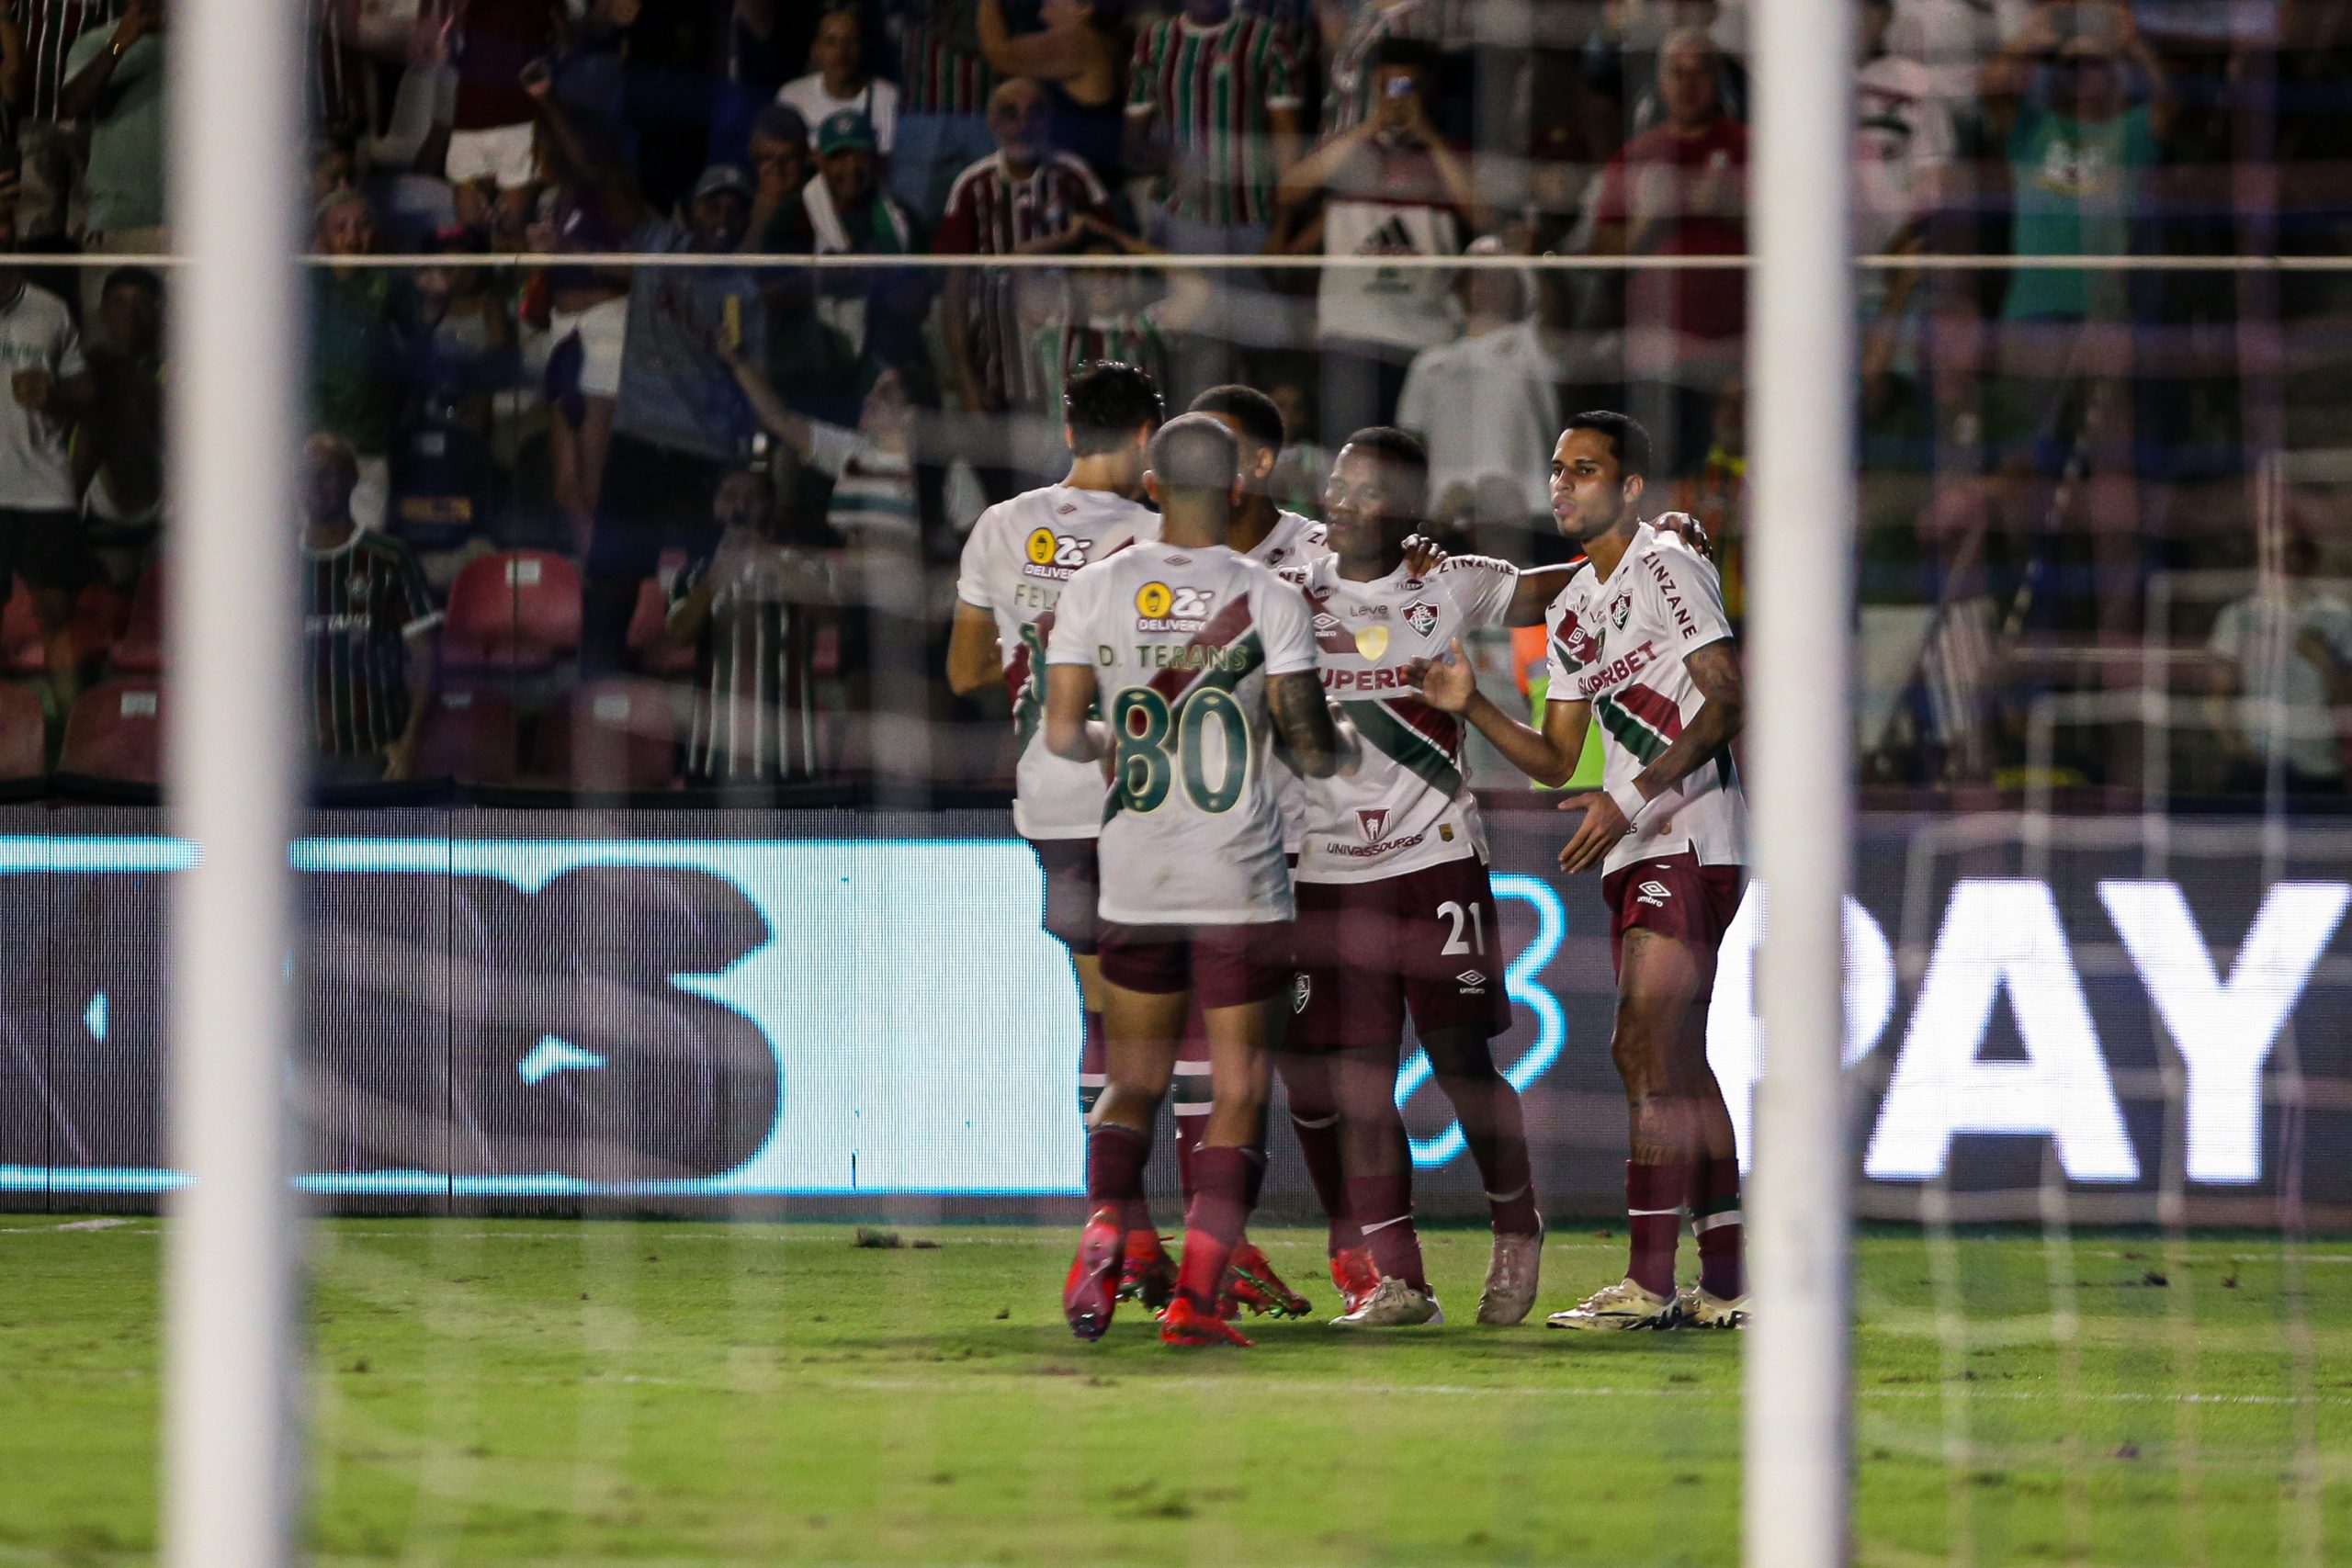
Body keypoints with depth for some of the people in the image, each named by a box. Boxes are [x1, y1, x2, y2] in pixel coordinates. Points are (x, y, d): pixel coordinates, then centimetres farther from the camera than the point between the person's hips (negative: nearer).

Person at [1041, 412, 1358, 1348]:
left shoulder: (1096, 589, -1)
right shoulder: (1267, 600, -7)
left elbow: (1063, 734, -1)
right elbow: (1308, 745, -8)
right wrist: (1343, 749, 15)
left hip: (1135, 884, 2)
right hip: (1240, 884, -2)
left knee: (1132, 1084, 15)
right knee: (1238, 1091, 5)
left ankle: (1105, 1233, -11)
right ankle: (1196, 1295, -5)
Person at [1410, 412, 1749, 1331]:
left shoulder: (1667, 567, -8)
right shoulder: (1573, 610, 19)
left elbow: (1727, 702, -16)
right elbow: (1556, 760, 20)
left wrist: (1631, 797, -22)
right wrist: (1469, 705, 4)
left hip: (1690, 839, -9)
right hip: (1634, 852, 9)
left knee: (1644, 1049, -14)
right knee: (1678, 1064, 9)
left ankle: (1649, 1282, -16)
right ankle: (1727, 1283, 12)